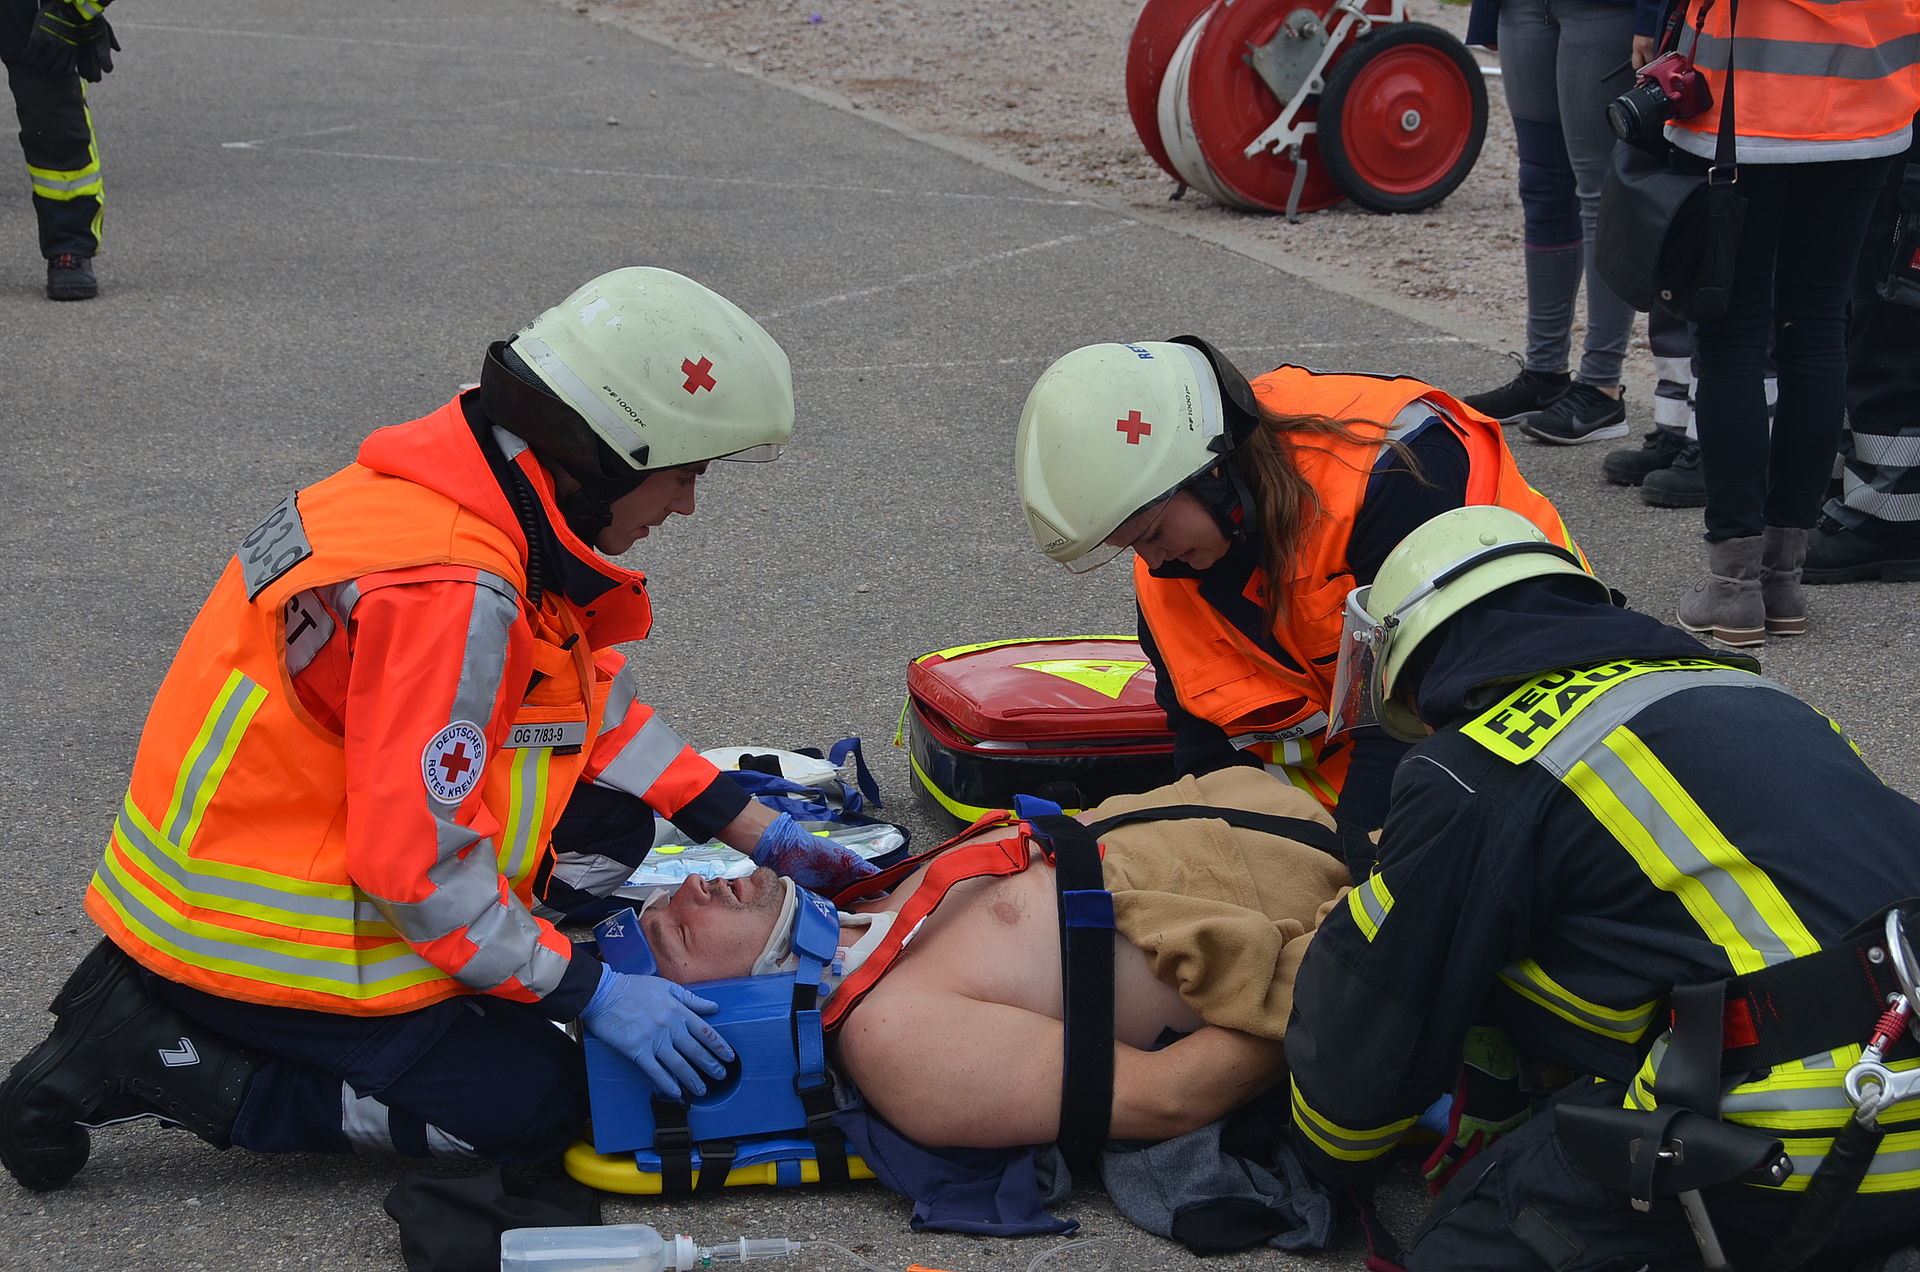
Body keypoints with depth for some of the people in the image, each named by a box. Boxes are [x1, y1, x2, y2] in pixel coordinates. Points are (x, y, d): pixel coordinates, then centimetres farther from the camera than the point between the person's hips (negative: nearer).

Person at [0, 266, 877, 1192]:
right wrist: (592, 994, -18)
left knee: (614, 818, 9)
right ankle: (152, 1060, -4)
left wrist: (761, 836, 10)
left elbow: (600, 707, 13)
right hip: (248, 927, -10)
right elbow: (418, 863, -28)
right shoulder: (449, 587, -29)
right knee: (535, 1106, -4)